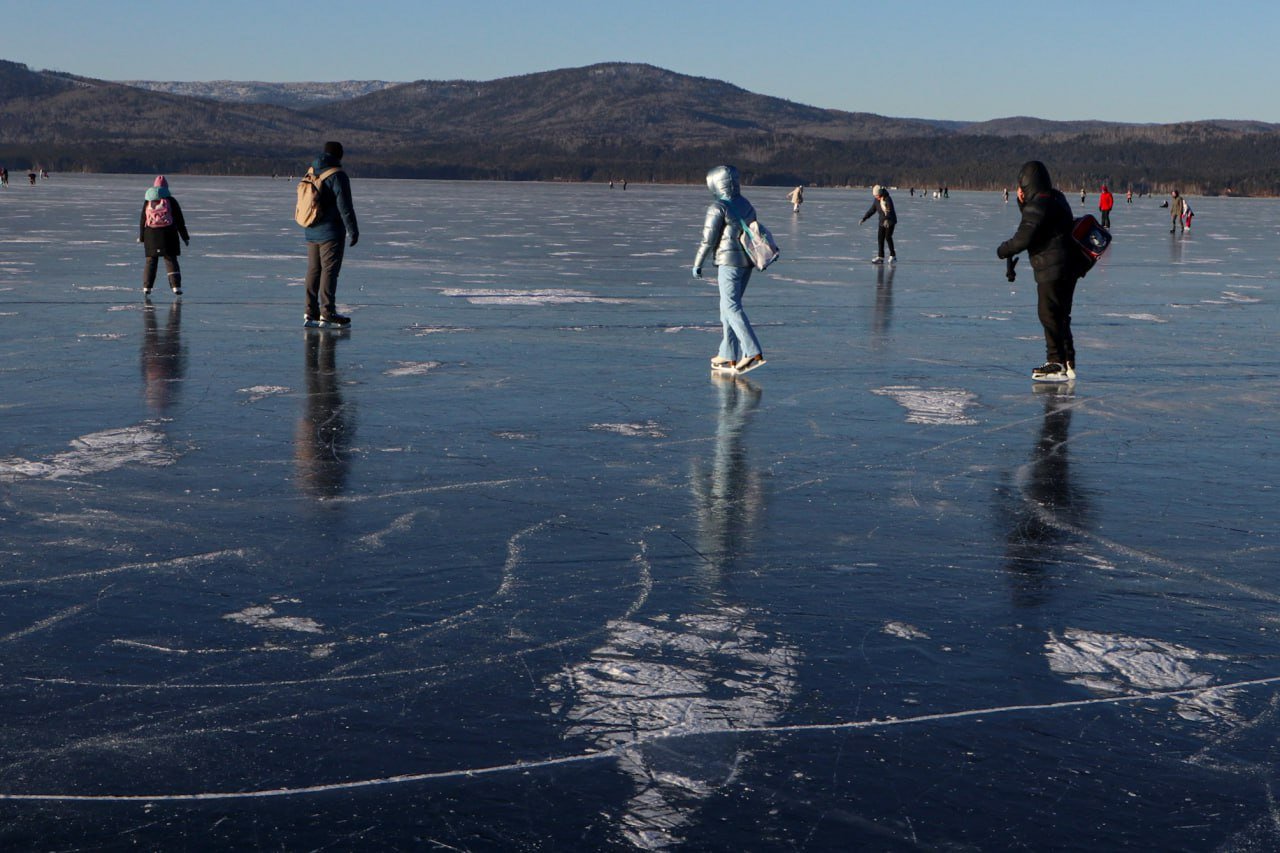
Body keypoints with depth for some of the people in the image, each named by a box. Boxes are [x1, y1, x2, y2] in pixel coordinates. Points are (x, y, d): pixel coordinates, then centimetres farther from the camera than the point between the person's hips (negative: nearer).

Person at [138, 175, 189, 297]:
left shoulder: (147, 201, 5)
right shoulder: (171, 201, 0)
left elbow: (142, 220, 8)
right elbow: (179, 220, 1)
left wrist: (141, 237, 18)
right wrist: (185, 237, 8)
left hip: (151, 235, 2)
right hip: (168, 235, -2)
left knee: (151, 260, 9)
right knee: (171, 260, 2)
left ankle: (146, 287, 3)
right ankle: (176, 286, -8)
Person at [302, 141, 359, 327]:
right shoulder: (337, 176, -13)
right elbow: (345, 206, -16)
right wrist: (353, 230, -10)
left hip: (312, 233, 7)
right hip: (331, 232, -7)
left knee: (314, 271, 11)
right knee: (329, 270, -5)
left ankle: (310, 314, 11)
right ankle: (327, 314, -7)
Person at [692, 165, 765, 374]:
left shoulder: (717, 207, -10)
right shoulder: (745, 204, 13)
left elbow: (708, 239, -11)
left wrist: (697, 264, -1)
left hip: (729, 261, -8)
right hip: (747, 261, 8)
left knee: (732, 308, -10)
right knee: (729, 306, 15)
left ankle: (753, 353, -22)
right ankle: (729, 355, 16)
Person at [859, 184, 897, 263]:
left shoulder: (888, 199, -19)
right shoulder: (877, 200, 3)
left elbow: (890, 210, -31)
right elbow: (871, 210, 10)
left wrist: (887, 220, -47)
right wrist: (863, 219, 4)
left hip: (890, 221, -7)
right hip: (882, 222, 7)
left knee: (888, 237, -12)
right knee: (880, 238, 0)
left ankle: (893, 255, -2)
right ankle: (880, 257, 2)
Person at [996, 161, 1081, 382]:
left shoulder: (1037, 206, -16)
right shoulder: (1056, 199, 14)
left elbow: (1023, 239, -20)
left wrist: (1003, 250, -3)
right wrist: (1022, 201, 6)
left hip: (1052, 270, -10)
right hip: (1067, 268, 10)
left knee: (1049, 314, -6)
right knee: (1060, 316, 16)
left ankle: (1056, 363, -5)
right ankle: (1068, 362, 21)